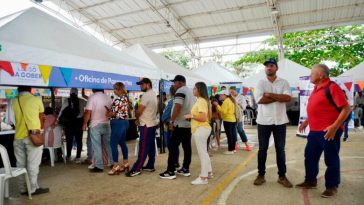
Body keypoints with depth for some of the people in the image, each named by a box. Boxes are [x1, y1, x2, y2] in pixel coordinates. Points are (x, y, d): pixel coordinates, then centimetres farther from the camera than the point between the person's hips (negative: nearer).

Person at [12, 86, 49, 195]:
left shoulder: (14, 102, 5)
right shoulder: (37, 100, -4)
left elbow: (17, 119, 7)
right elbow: (41, 119, 4)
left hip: (19, 137, 4)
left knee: (21, 164, 12)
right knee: (33, 164, 2)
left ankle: (23, 188, 20)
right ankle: (32, 189, 8)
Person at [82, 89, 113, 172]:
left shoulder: (92, 97, -9)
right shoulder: (108, 97, 5)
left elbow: (88, 112, -13)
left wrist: (84, 123, -4)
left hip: (95, 125, -4)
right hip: (106, 124, 5)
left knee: (97, 146, 1)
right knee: (108, 144, 14)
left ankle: (99, 166, 4)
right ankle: (112, 163, 22)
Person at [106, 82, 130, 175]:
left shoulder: (118, 99, -16)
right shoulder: (125, 98, 12)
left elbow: (113, 113, -16)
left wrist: (107, 113, 5)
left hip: (118, 123, -10)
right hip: (125, 122, 10)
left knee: (113, 144, -4)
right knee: (122, 143, 16)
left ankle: (116, 166, -1)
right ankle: (125, 163, 24)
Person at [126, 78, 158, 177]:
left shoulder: (146, 95, -16)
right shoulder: (154, 95, 15)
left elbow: (139, 111, -17)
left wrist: (137, 119, 2)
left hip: (146, 125, -10)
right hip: (153, 123, 10)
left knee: (143, 147, -7)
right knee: (151, 146, 12)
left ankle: (137, 169, -2)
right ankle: (150, 166, 19)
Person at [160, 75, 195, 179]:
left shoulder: (180, 91, -12)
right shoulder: (190, 91, 17)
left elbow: (177, 107, -22)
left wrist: (172, 121, -16)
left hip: (180, 124, -9)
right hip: (189, 123, 9)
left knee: (173, 147, -4)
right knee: (187, 146, 10)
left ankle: (170, 172, -2)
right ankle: (185, 169, 17)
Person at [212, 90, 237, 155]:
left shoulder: (226, 101, -13)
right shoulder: (231, 100, 15)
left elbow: (224, 111, -20)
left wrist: (217, 105, -14)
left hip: (227, 120, -9)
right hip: (233, 119, 9)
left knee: (229, 135, -5)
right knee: (233, 134, 11)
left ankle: (230, 150, -2)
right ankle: (233, 148, 19)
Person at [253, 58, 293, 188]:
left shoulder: (284, 82, 4)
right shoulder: (260, 83, 2)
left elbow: (288, 98, -13)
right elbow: (260, 99, -14)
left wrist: (270, 94, -15)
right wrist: (279, 97, -11)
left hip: (280, 121, 1)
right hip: (264, 121, 0)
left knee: (280, 149, 9)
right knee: (262, 149, 8)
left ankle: (282, 176, 21)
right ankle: (261, 175, 20)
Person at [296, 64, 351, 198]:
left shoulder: (332, 87, -14)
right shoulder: (317, 88, 12)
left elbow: (346, 108, -18)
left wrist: (335, 126, -25)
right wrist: (307, 121, 20)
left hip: (328, 131, -9)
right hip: (314, 130, 9)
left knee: (331, 160, 5)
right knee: (310, 156, 15)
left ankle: (332, 187, 20)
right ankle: (310, 181, 30)